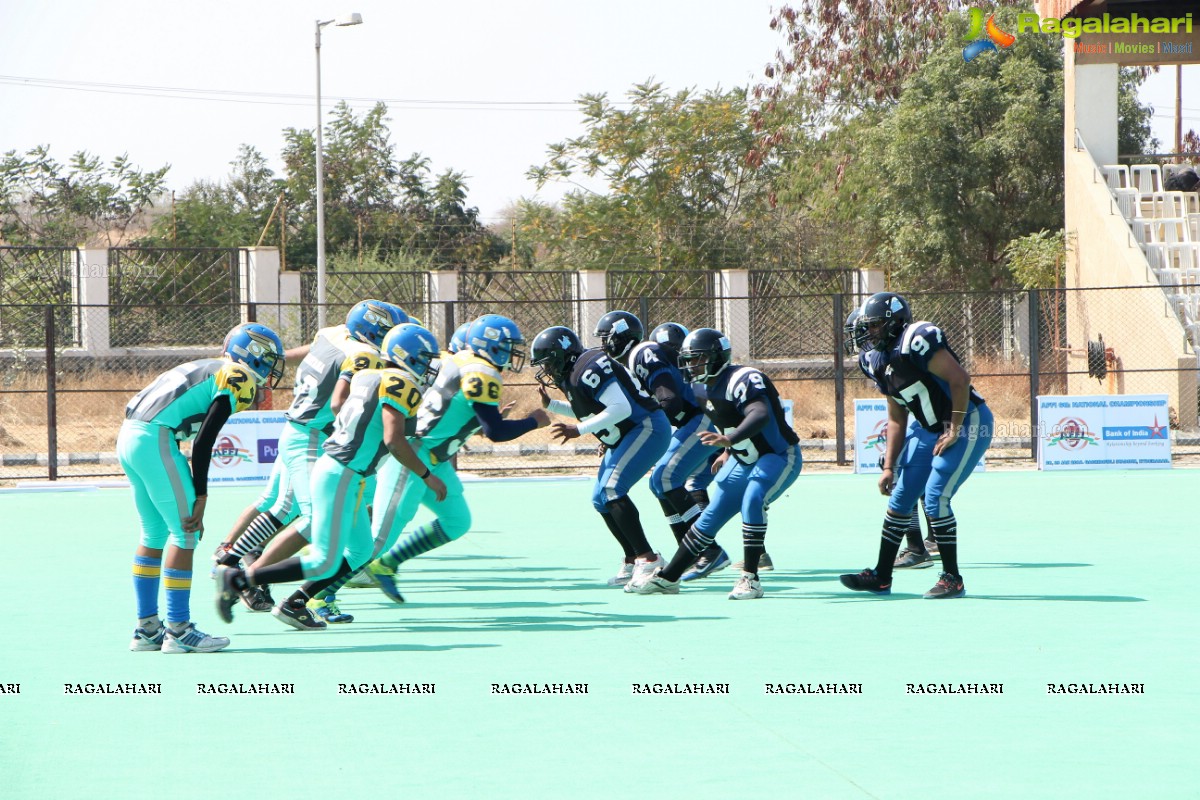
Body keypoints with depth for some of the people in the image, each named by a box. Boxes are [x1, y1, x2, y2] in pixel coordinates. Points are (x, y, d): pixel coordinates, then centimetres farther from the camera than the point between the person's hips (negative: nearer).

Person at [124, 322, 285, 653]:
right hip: (155, 440, -9)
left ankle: (146, 628, 21)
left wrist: (194, 499, 23)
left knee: (155, 533, 17)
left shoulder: (209, 371, 24)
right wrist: (200, 498, -8)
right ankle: (178, 630, -1)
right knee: (185, 533, -2)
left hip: (128, 437, 9)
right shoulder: (238, 380, -4)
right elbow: (203, 443, -12)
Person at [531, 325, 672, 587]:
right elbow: (584, 411, 26)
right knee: (601, 499, 10)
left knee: (612, 489, -21)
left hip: (647, 429, -11)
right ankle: (633, 560, 18)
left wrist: (578, 430, -25)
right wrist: (550, 404, 14)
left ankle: (648, 559, -21)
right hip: (625, 438, 11)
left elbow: (621, 408, -27)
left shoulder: (589, 370, -20)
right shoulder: (571, 375, 11)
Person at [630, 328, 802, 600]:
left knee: (752, 500, -33)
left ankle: (750, 579, -26)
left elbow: (761, 415, -43)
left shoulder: (742, 379, -25)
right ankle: (668, 577, 20)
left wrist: (730, 439, -57)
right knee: (712, 515, 11)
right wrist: (729, 453, 18)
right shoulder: (713, 388, 3)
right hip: (745, 461, 9)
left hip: (779, 457, -9)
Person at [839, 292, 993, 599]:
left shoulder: (915, 342, -21)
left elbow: (959, 379, -24)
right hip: (929, 430, 9)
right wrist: (889, 467, 10)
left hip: (967, 423, -9)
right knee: (899, 498, 9)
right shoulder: (878, 362, 7)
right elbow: (897, 421, 14)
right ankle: (881, 576, 19)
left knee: (935, 498, -15)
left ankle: (952, 579, -3)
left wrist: (954, 431, -20)